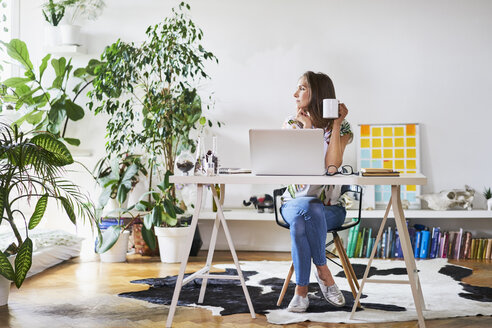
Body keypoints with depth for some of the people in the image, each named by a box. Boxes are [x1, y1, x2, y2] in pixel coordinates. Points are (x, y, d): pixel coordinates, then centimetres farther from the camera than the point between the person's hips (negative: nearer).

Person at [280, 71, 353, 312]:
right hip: (295, 201, 2)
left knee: (301, 220, -35)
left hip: (330, 208, -2)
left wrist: (336, 124, -13)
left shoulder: (340, 127, 1)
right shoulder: (292, 124, 7)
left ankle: (302, 290, -22)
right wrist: (307, 127, -8)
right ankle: (324, 274, -22)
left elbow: (332, 165, -17)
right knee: (306, 209, -36)